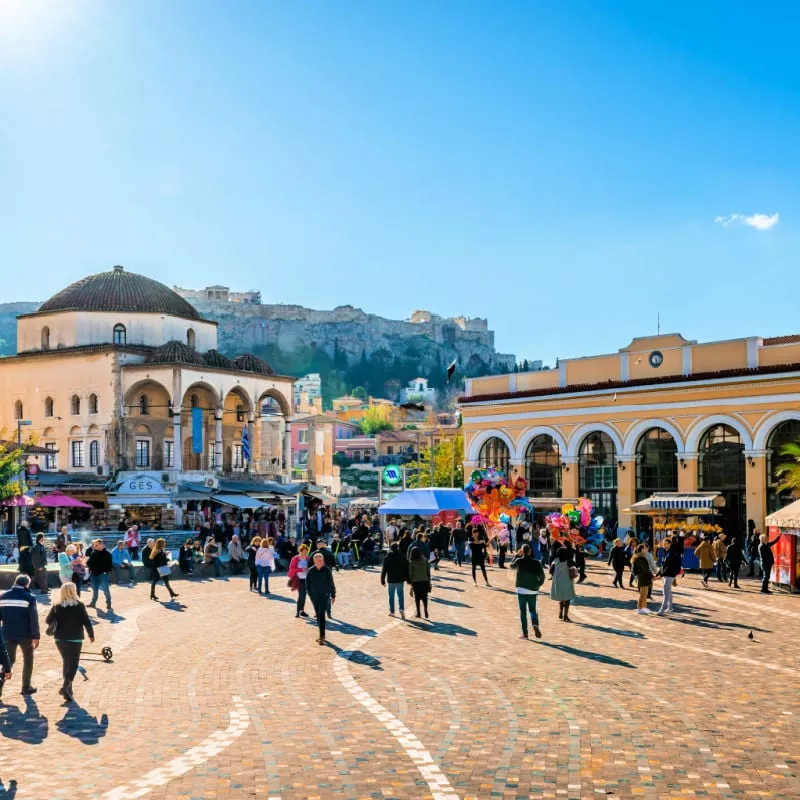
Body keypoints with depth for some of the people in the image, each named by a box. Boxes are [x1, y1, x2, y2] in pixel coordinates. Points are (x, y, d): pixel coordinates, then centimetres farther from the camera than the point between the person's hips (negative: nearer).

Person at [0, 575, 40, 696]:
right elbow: (33, 618, -14)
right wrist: (36, 636, -11)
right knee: (28, 660, 14)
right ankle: (26, 687, 17)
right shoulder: (29, 597, -9)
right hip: (25, 635, -3)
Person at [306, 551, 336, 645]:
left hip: (324, 595, -3)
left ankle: (322, 636, -13)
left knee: (321, 615, -12)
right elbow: (307, 584, 4)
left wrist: (333, 595, 2)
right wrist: (310, 595, 1)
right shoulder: (311, 571, -3)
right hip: (314, 596, 3)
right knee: (318, 615, 11)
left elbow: (331, 584, 0)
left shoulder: (327, 570, -6)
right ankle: (322, 635, 23)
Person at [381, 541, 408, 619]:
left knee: (391, 596, 10)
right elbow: (407, 569, 0)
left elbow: (384, 570, -5)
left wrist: (382, 580, 1)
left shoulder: (387, 558, -7)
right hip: (400, 580, 1)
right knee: (400, 595, 8)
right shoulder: (402, 557, -2)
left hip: (391, 580, -1)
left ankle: (392, 611, 14)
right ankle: (401, 608, -11)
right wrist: (407, 579, 7)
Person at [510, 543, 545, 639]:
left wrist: (517, 555, 20)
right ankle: (535, 624, -13)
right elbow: (542, 575, -8)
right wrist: (539, 584, 7)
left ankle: (525, 633, 4)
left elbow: (512, 566, 15)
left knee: (523, 611, 6)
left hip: (521, 589, -1)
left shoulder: (519, 561, -6)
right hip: (533, 590, 1)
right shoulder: (536, 562, -4)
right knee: (532, 610, 15)